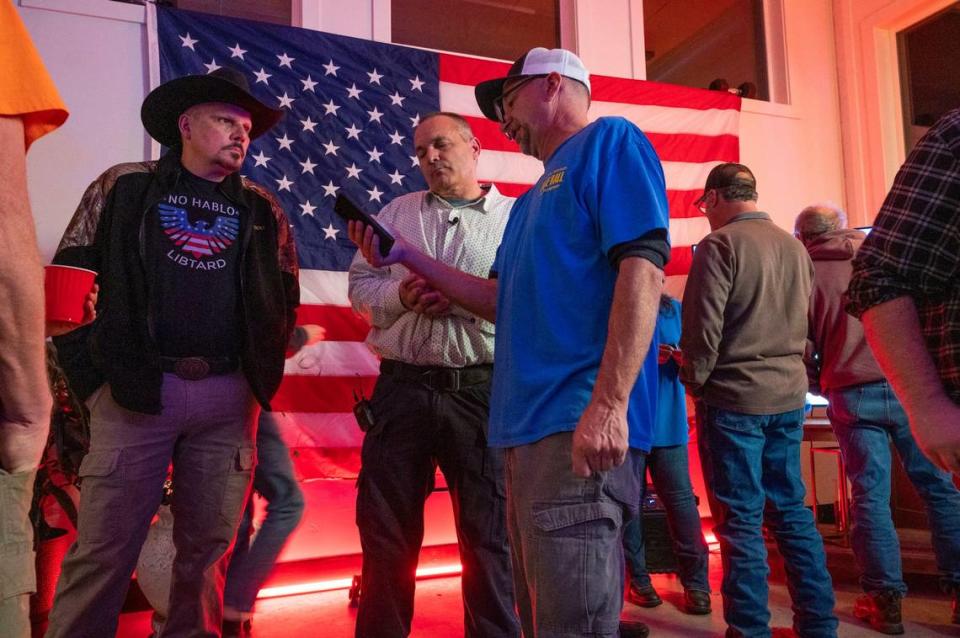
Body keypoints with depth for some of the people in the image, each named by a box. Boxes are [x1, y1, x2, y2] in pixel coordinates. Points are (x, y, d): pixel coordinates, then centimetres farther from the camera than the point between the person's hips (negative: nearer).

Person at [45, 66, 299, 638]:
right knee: (105, 546, 0)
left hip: (230, 397, 2)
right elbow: (69, 275, 8)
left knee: (208, 545, 8)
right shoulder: (123, 187, 8)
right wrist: (91, 365, 1)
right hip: (134, 388, -2)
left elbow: (285, 296, 16)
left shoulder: (261, 209, 14)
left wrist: (263, 369, 6)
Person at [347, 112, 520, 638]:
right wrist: (400, 295, -10)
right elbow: (360, 285, 10)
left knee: (489, 534, 8)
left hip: (482, 389, -2)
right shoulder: (397, 212, 16)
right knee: (386, 530, 11)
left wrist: (459, 298, -18)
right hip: (403, 386, 3)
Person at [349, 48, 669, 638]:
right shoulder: (533, 198, 27)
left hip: (580, 425, -9)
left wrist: (609, 404, -24)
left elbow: (642, 268, -15)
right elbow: (501, 301, 24)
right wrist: (406, 256, 21)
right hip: (532, 424, 10)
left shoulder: (609, 141, 0)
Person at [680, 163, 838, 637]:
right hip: (789, 395, 7)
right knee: (791, 510, 13)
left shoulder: (720, 244, -11)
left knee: (740, 518, 1)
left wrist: (695, 380, -1)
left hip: (734, 397, -7)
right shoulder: (795, 247, 11)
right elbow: (803, 326, 17)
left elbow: (703, 327, -14)